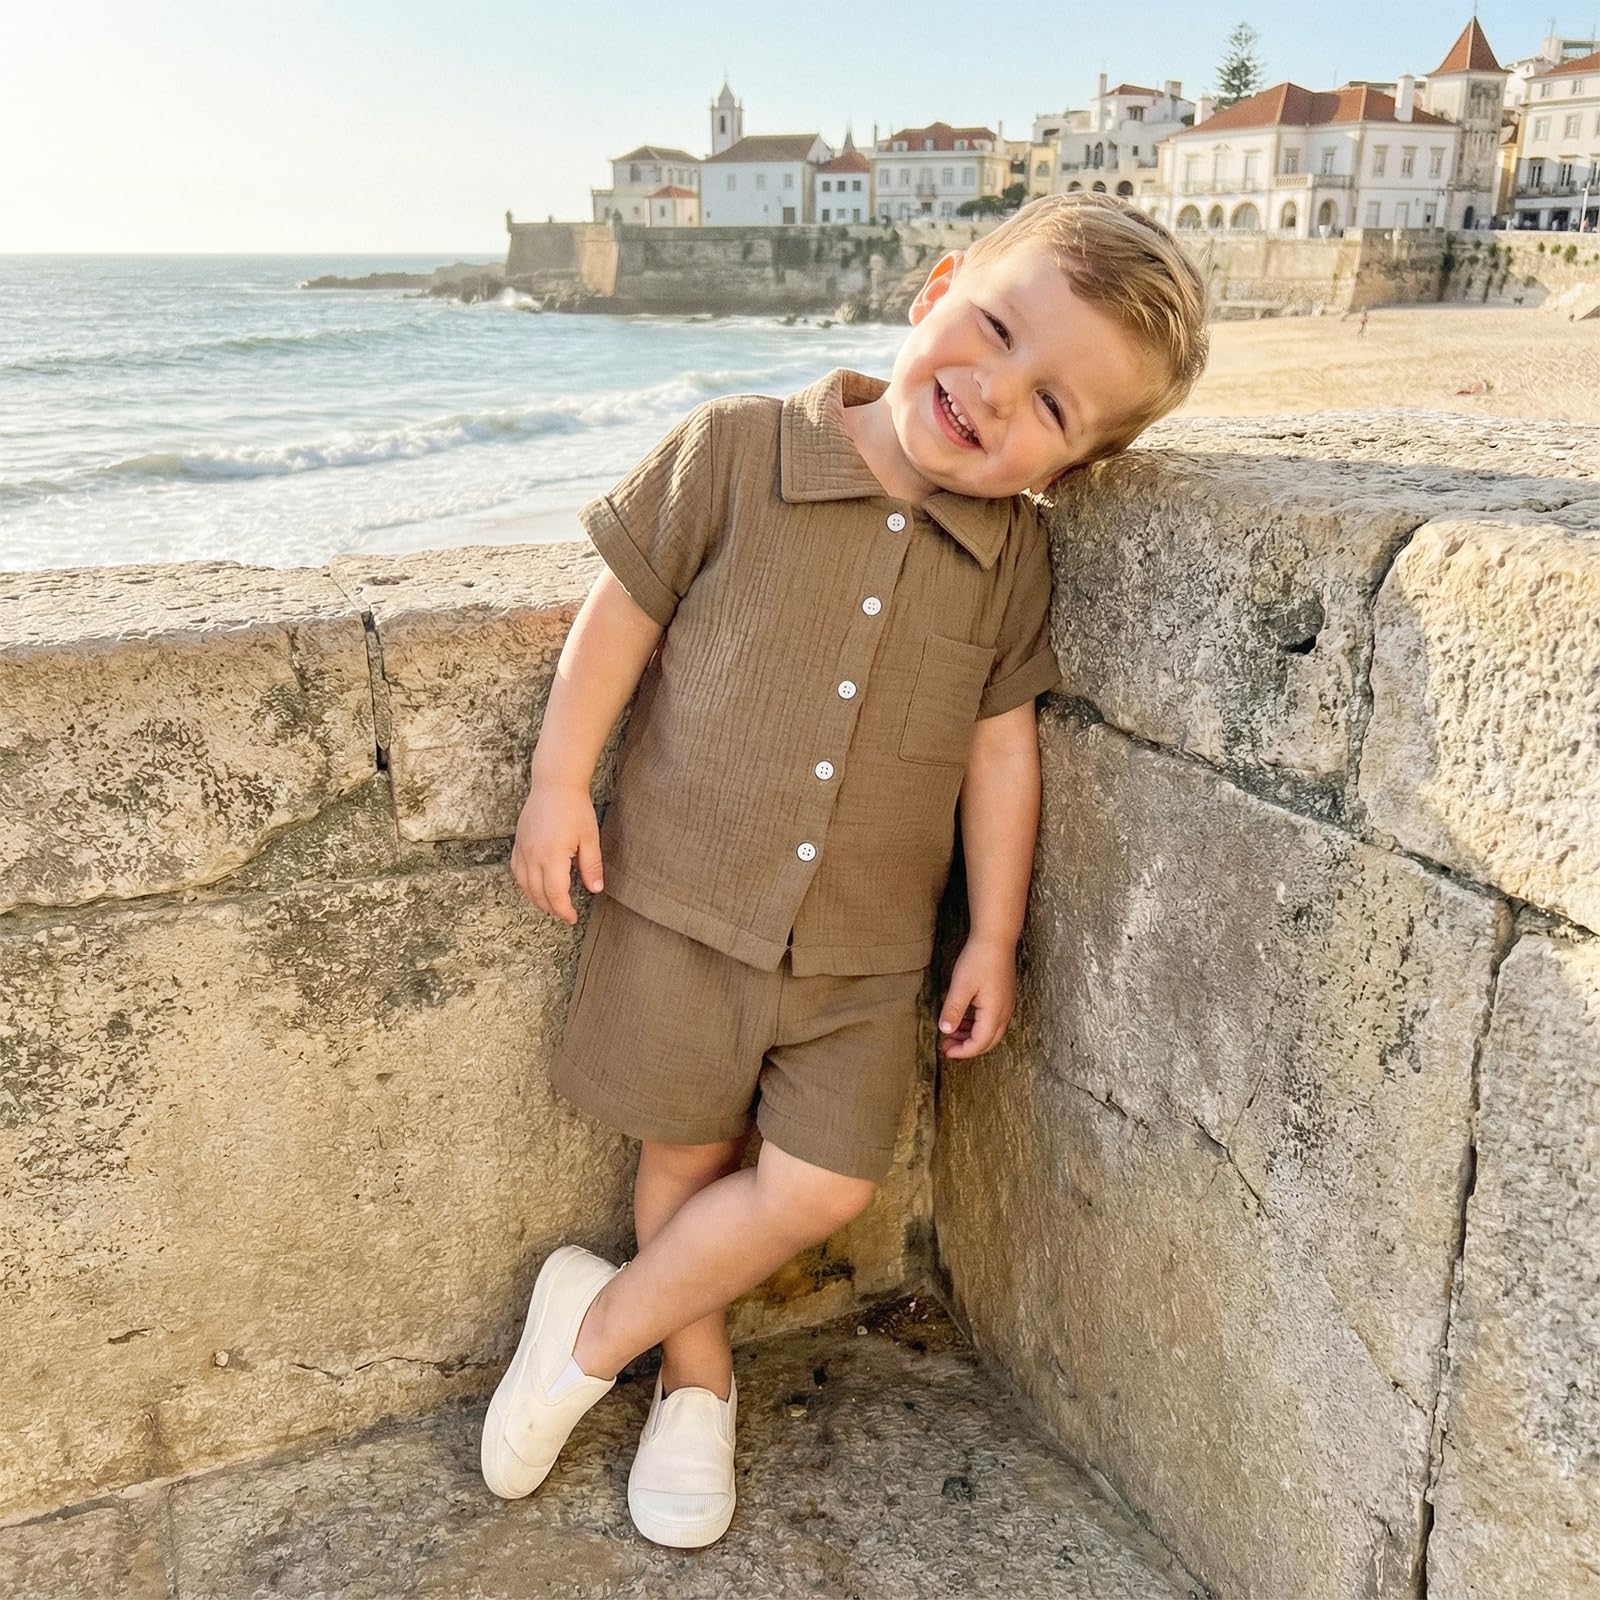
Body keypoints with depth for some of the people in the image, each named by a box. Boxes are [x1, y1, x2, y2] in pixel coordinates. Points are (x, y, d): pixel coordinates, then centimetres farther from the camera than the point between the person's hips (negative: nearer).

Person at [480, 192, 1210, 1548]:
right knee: (690, 1159, 12)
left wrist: (994, 937, 4)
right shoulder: (736, 451, -11)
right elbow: (627, 606, -3)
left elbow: (1002, 742, 2)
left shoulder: (1013, 554, -4)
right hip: (683, 896, -2)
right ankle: (697, 1381, 40)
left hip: (866, 946, 2)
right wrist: (560, 780, -3)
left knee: (822, 1188, 0)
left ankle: (595, 1331, 25)